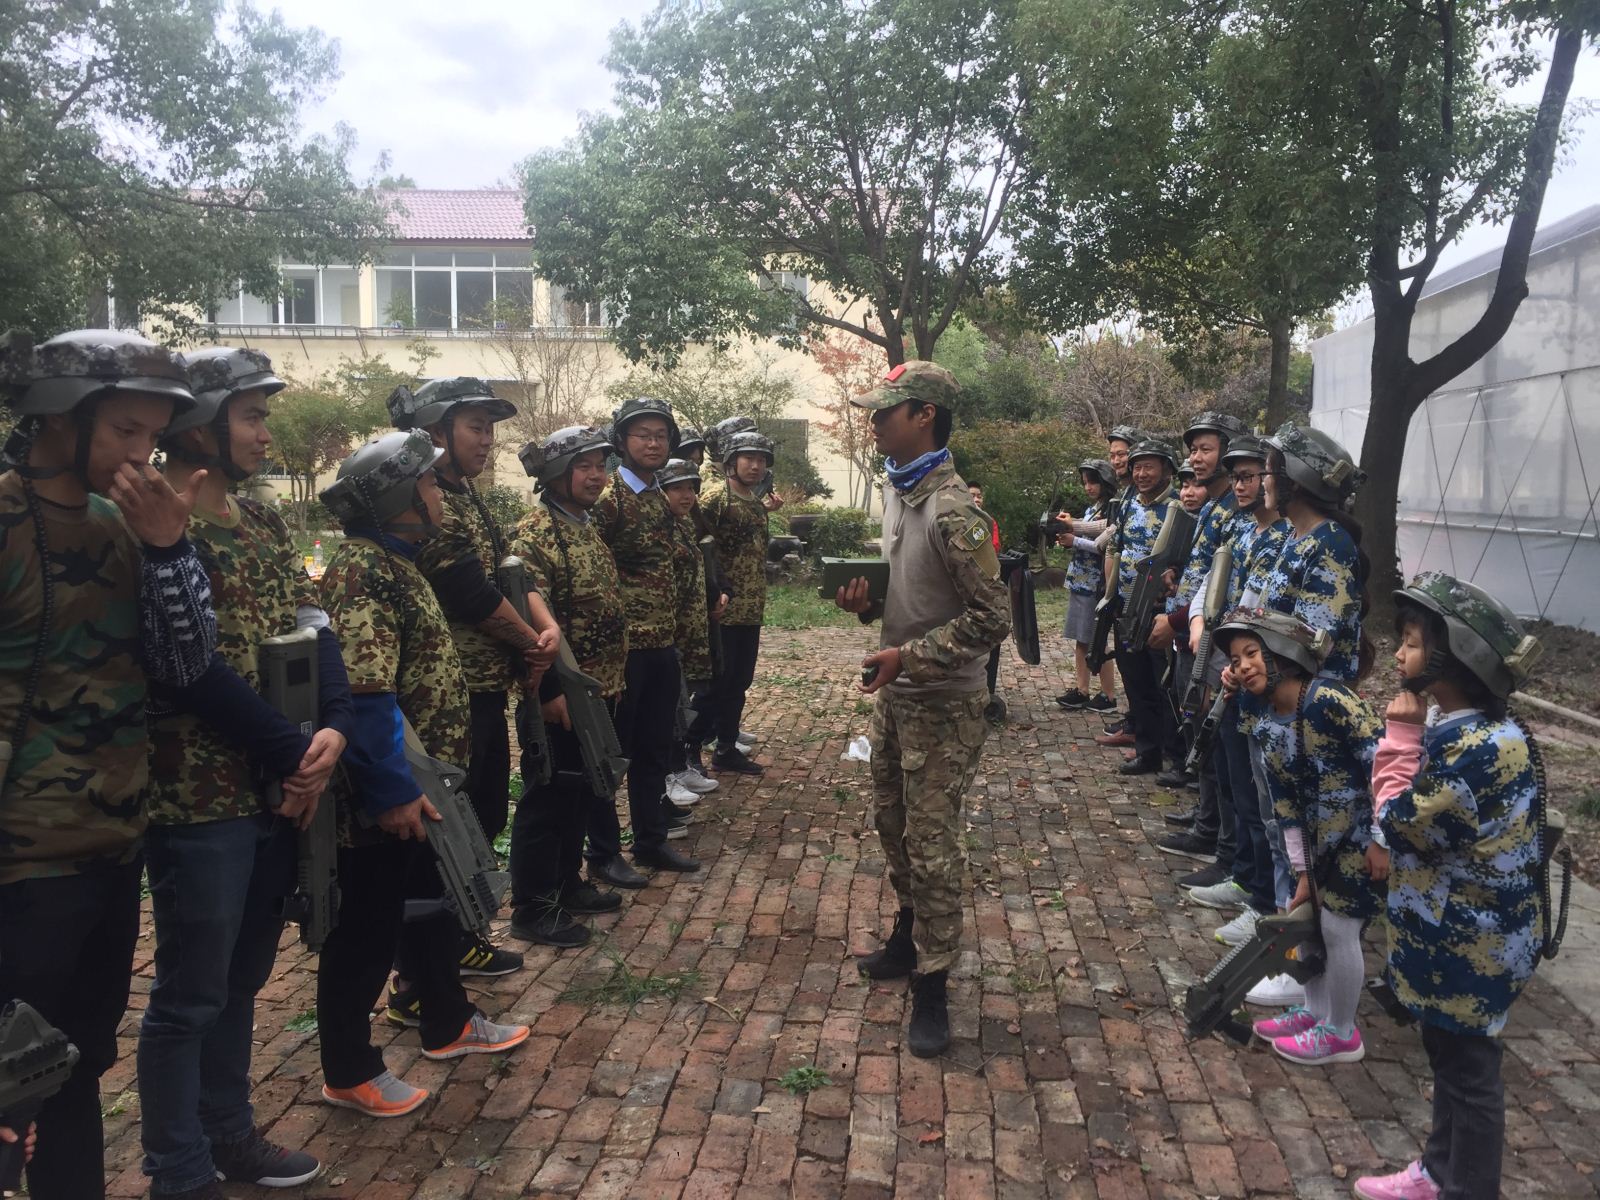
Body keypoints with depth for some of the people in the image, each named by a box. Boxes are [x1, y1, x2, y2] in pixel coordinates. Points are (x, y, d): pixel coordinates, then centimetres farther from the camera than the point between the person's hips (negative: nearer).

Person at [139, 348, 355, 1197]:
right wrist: (295, 754, -15)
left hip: (280, 787, 8)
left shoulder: (263, 522, 11)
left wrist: (334, 728, -11)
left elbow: (310, 628, 6)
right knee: (190, 993, 6)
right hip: (198, 795, -8)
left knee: (243, 976, 19)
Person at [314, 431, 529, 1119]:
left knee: (438, 905, 22)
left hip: (423, 782, 10)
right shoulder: (360, 572, -20)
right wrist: (392, 790, -27)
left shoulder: (395, 562, 12)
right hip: (384, 798, -10)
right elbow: (364, 694, -28)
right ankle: (348, 1071, 21)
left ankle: (445, 1023, 41)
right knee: (366, 929, 5)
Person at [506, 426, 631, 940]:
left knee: (579, 793, 18)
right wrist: (550, 690, -24)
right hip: (560, 697, -9)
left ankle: (567, 885, 33)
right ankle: (531, 908, 14)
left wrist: (612, 678, 17)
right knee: (546, 799, 1)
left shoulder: (587, 527, 13)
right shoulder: (534, 534, -16)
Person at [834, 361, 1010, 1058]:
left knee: (931, 844, -1)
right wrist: (866, 601, -1)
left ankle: (932, 985, 13)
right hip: (893, 693, 9)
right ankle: (911, 932, 42)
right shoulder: (895, 492, 7)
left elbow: (992, 618, -22)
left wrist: (910, 655, -24)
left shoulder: (952, 511, -22)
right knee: (891, 822, 21)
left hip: (940, 705, -9)